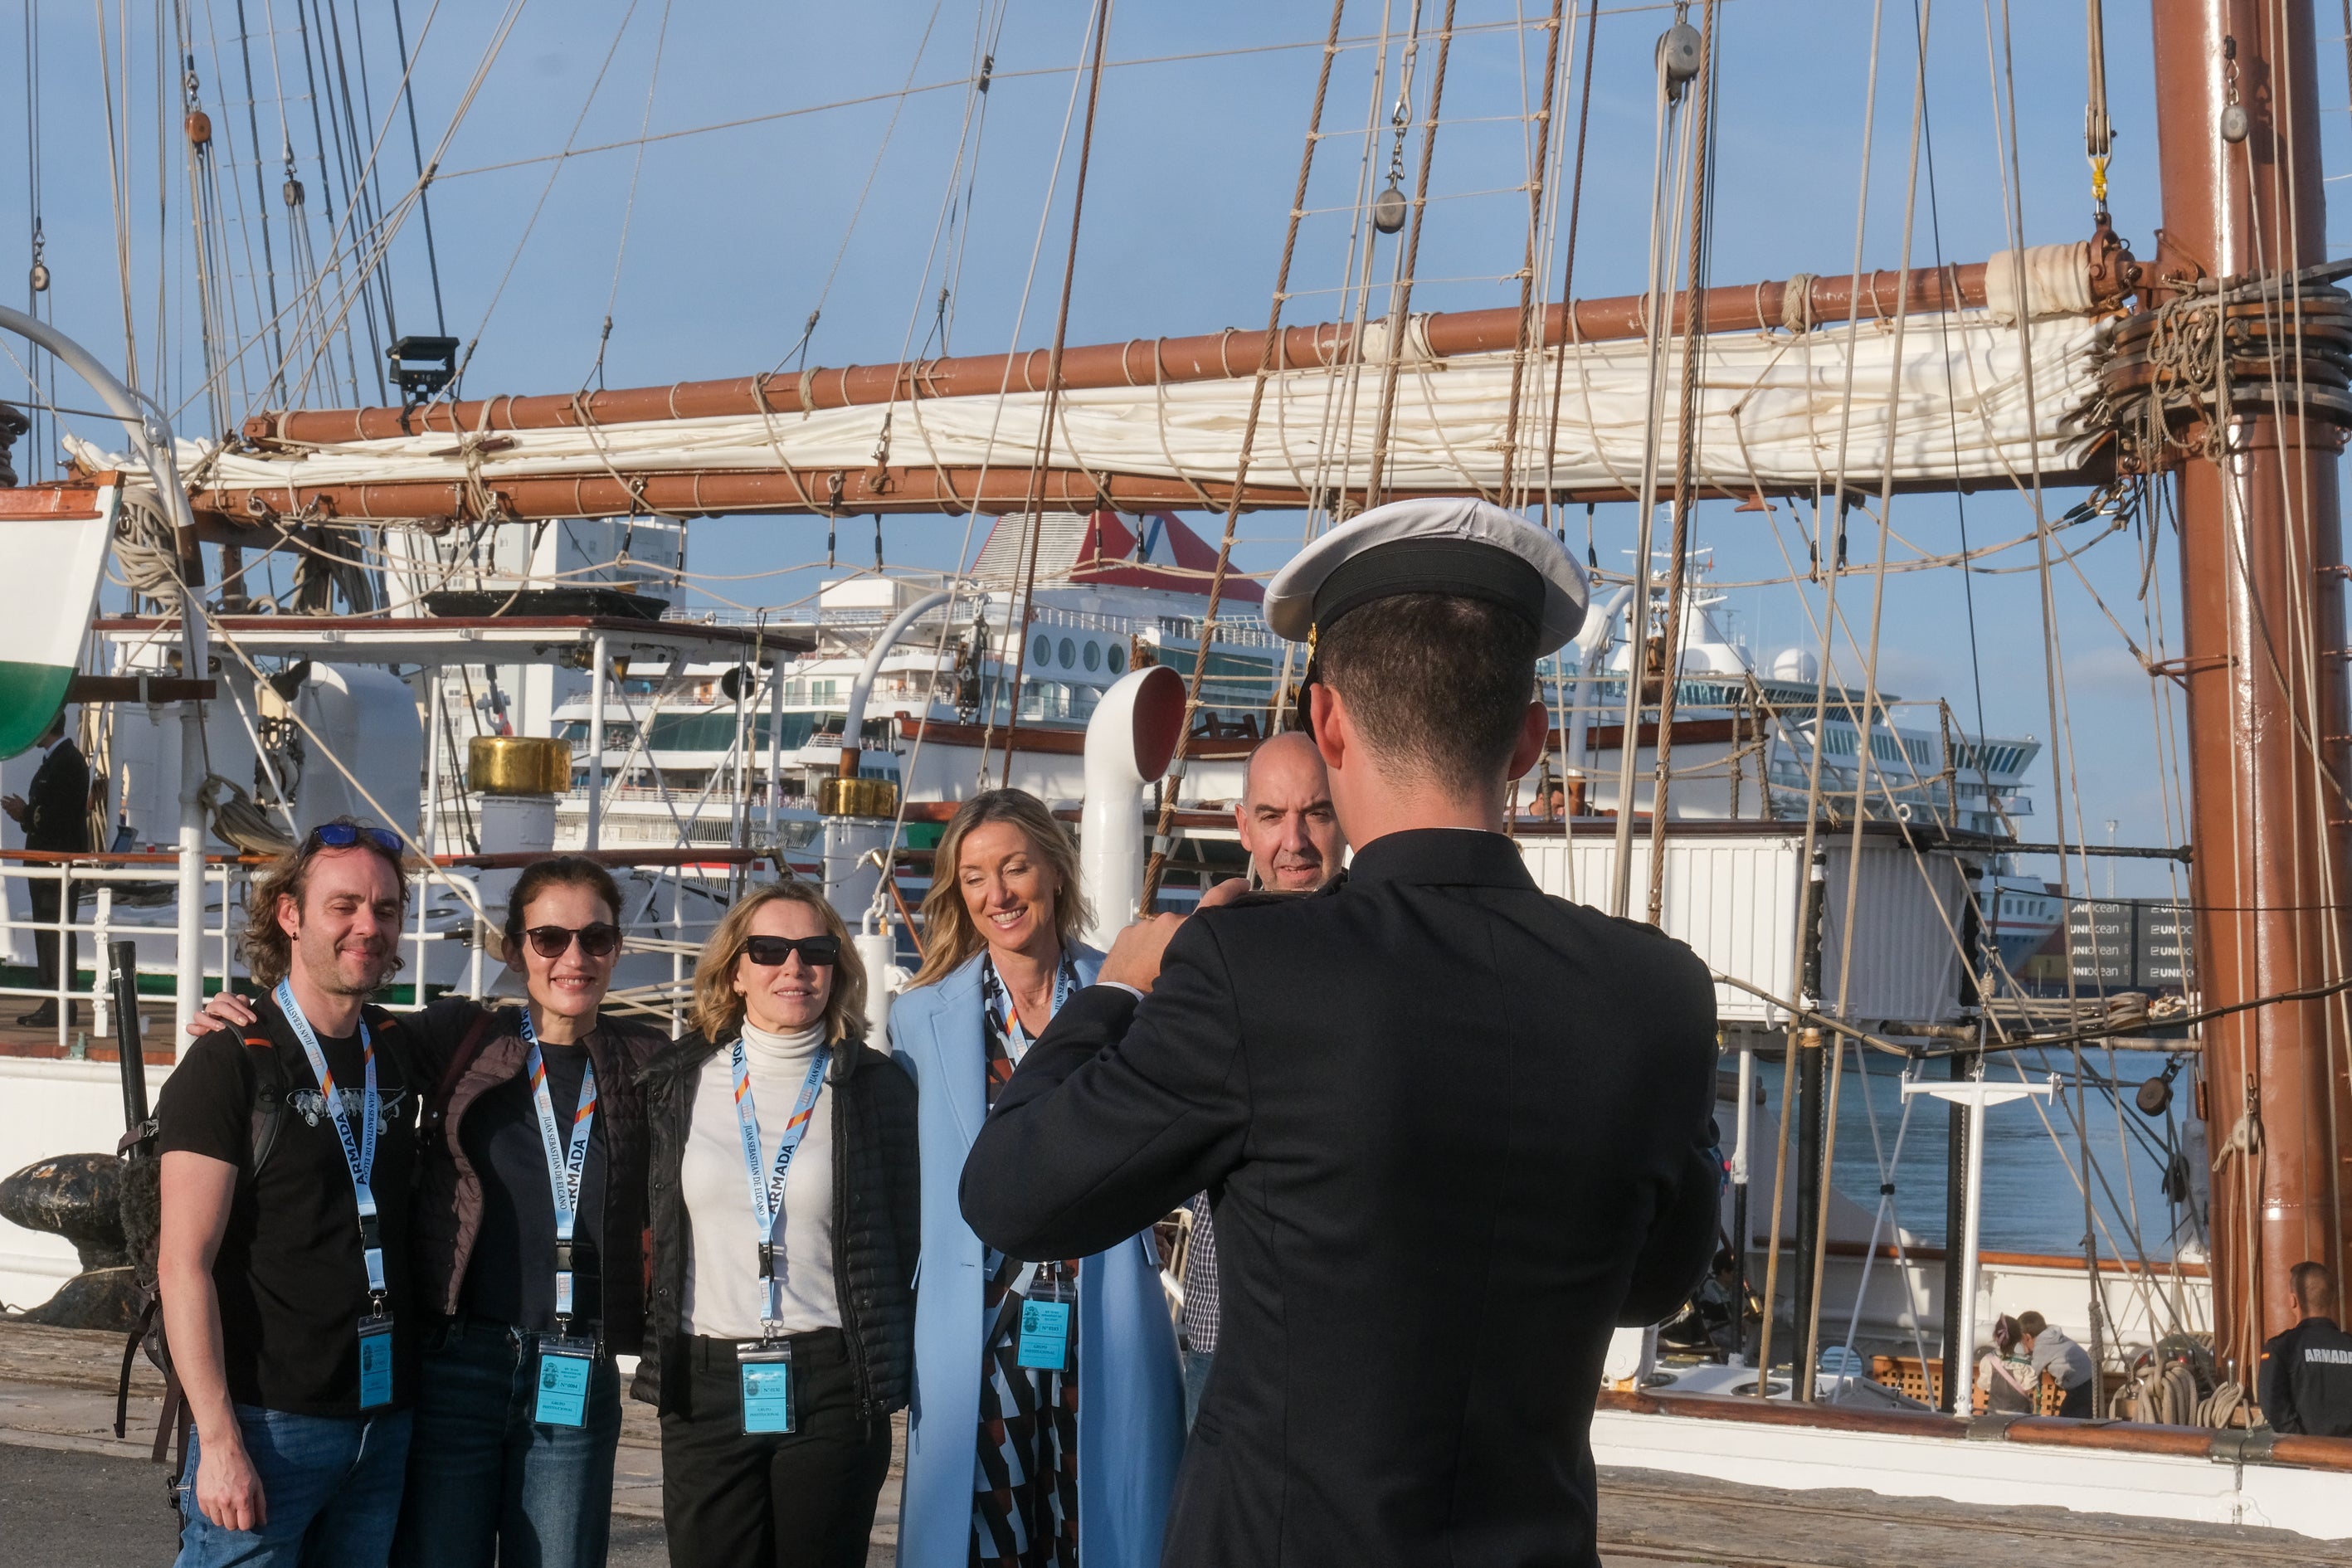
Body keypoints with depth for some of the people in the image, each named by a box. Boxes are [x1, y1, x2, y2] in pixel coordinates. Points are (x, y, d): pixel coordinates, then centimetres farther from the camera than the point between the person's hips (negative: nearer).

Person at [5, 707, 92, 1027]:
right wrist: (26, 814, 6)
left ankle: (62, 1007, -9)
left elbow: (64, 816, -21)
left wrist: (28, 816, -15)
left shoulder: (68, 762, -14)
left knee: (56, 932, -10)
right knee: (46, 932, 11)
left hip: (61, 858, -11)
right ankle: (52, 1004, 15)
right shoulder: (55, 759, 17)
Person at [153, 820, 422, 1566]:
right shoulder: (229, 1063, -6)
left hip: (385, 1417, 6)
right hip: (268, 1421, -6)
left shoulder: (398, 1052, 11)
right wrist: (218, 1439, -18)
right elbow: (183, 1265, -11)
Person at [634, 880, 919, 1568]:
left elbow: (906, 1236, 6)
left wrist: (897, 1373, 2)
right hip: (704, 1388, 1)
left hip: (831, 1386, -1)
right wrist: (648, 1350, 7)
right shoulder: (678, 1084, 8)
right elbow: (644, 1225, 13)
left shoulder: (877, 1086, 4)